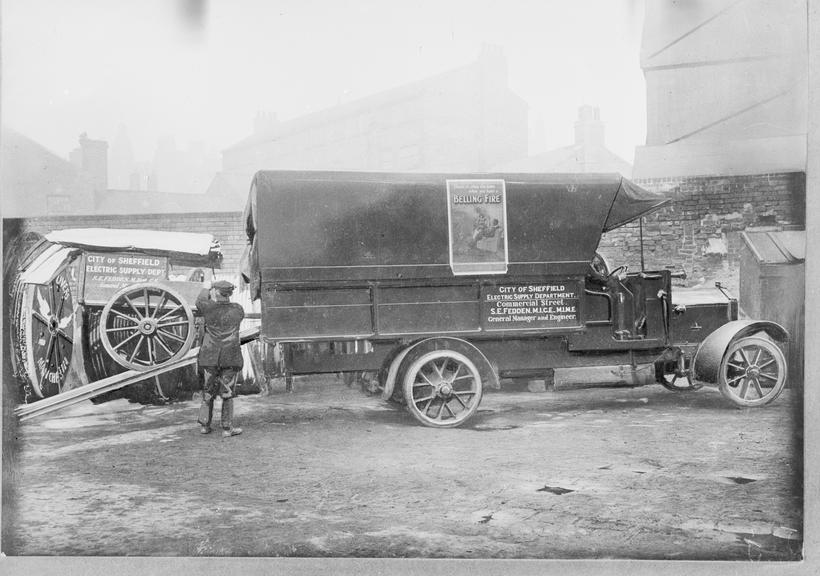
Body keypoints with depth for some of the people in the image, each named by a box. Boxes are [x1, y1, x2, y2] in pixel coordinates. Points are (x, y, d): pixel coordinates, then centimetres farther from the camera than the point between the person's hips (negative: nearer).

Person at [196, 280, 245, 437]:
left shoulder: (209, 307, -5)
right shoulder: (238, 309, -2)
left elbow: (200, 300, 17)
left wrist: (208, 291, 37)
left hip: (210, 357, 1)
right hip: (230, 358, -1)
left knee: (208, 391, 14)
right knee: (228, 393, 3)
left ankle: (204, 424, 20)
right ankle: (227, 428, 4)